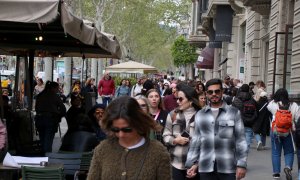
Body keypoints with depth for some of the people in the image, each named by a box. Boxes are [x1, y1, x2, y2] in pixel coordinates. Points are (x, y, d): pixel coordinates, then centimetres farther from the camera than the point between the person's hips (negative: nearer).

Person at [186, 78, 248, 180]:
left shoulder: (234, 112, 2)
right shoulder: (200, 115, 11)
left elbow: (240, 140, 0)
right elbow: (196, 141, 13)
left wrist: (241, 164, -6)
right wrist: (192, 163, 7)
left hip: (228, 168, -2)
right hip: (206, 168, 2)